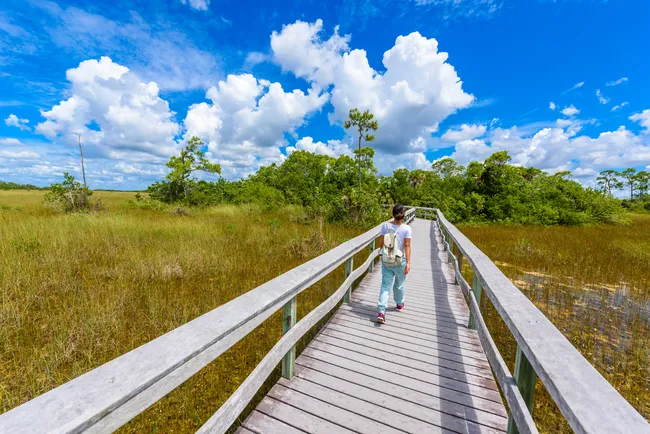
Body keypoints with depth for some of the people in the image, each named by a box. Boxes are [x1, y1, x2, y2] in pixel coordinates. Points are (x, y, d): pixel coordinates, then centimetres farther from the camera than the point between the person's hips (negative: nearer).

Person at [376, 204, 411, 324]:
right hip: (400, 261, -1)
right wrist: (408, 262, -16)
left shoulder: (385, 225, -6)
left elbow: (381, 243, -1)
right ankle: (399, 304, 45)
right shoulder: (406, 228, -11)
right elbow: (407, 246, -16)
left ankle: (381, 312, -6)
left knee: (385, 285, 5)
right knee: (399, 285, 21)